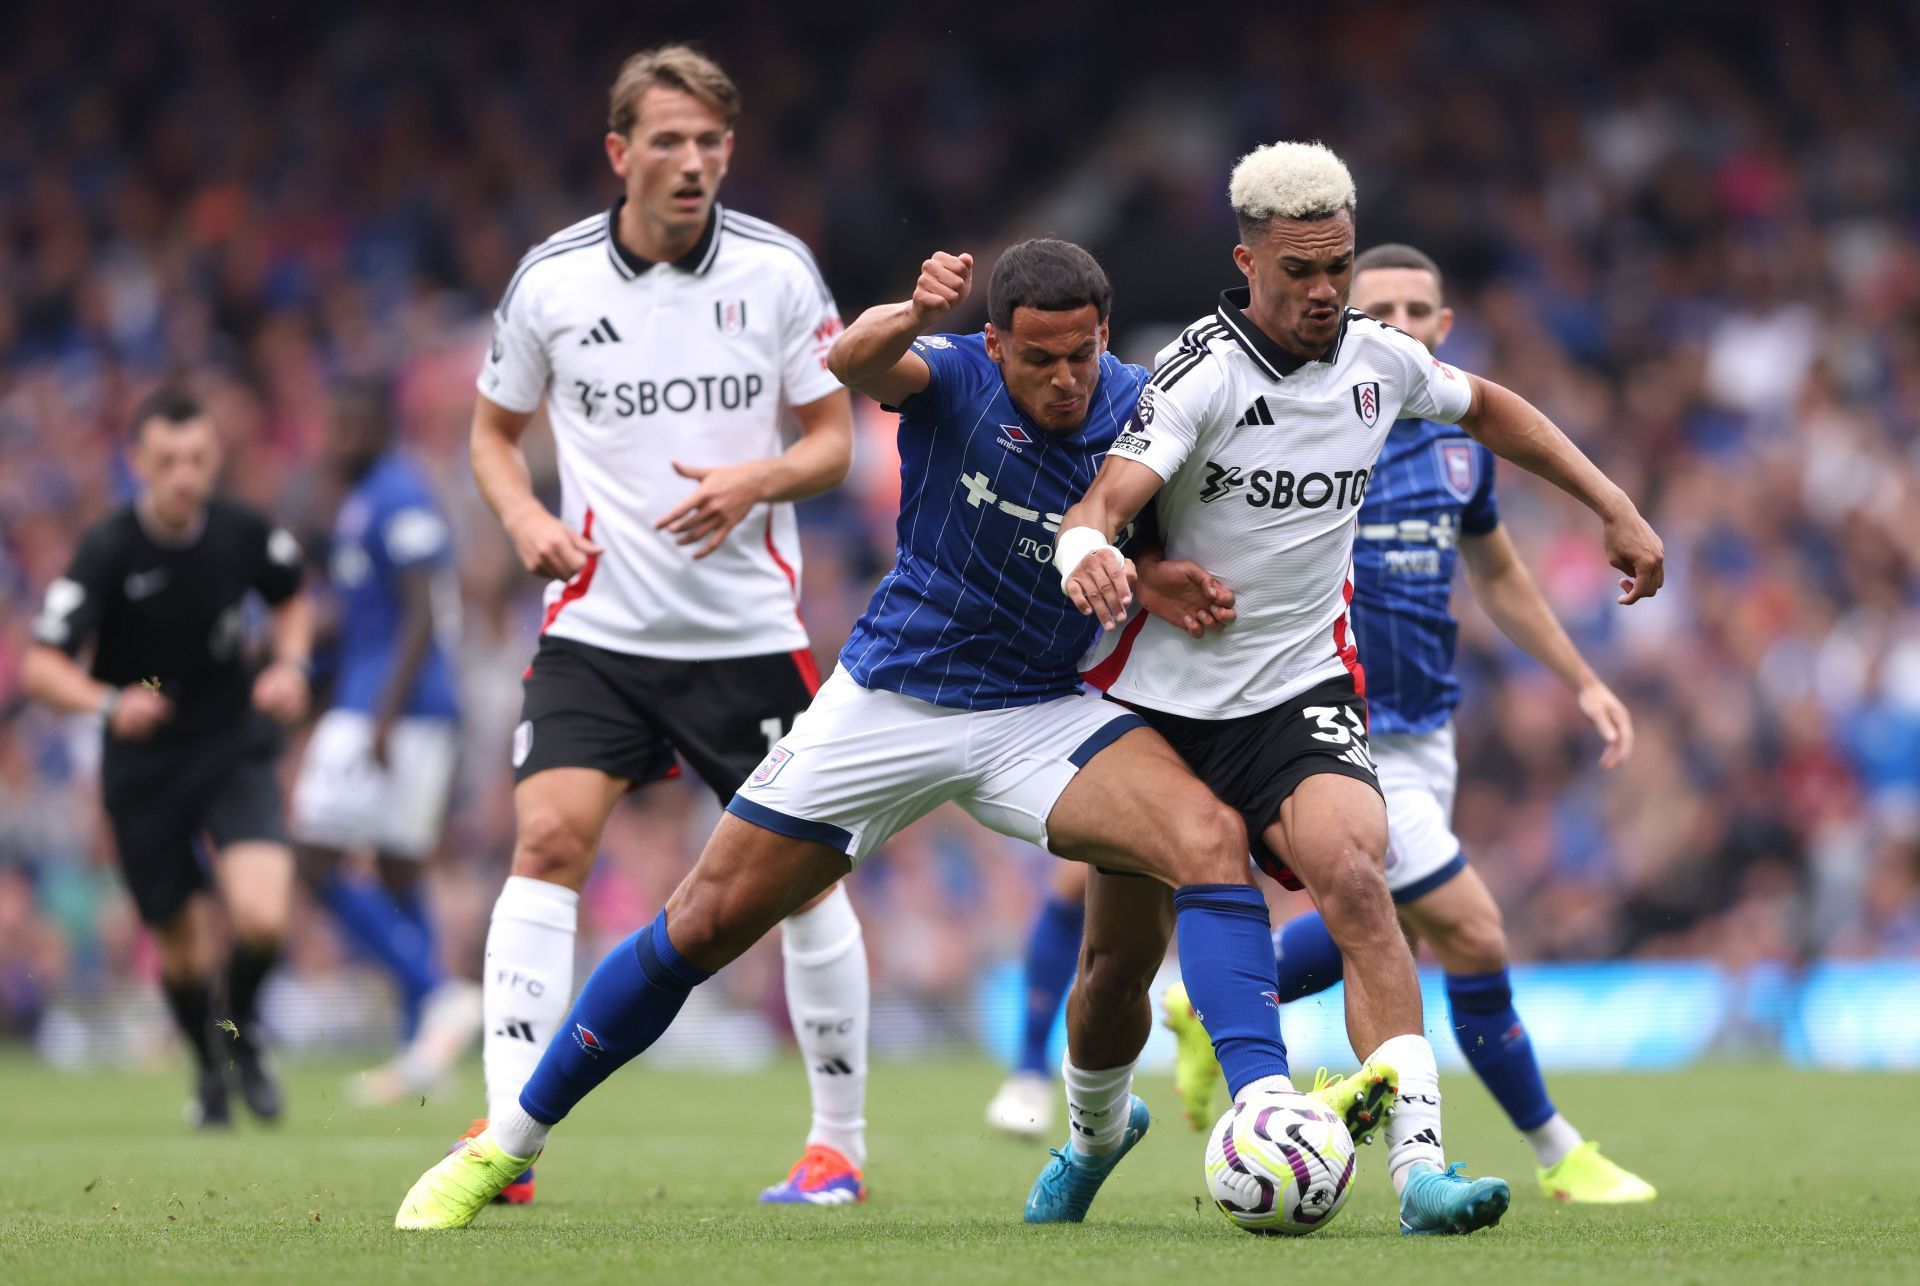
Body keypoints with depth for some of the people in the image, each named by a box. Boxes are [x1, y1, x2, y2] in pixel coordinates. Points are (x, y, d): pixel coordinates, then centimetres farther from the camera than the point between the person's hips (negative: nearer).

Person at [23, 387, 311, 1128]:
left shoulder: (245, 535, -9)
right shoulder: (108, 551, -18)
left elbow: (290, 601, 14)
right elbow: (41, 668, -19)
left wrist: (290, 664, -4)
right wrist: (108, 704, -36)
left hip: (236, 752, 1)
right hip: (142, 768, -1)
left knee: (262, 917, -20)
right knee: (183, 951, 7)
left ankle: (240, 1030, 13)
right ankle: (210, 1068, 39)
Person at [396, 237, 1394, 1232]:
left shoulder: (1136, 408, -8)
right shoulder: (955, 378, -15)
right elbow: (858, 363, -38)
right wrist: (913, 315, -62)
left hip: (1041, 715, 2)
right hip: (890, 696, -2)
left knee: (1209, 836, -26)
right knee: (706, 923, 0)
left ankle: (1264, 1108, -18)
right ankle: (505, 1145, 14)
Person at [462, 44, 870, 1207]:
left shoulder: (777, 269, -3)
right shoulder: (552, 279, -1)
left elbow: (834, 440, 3)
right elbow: (495, 429, 13)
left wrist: (756, 480, -18)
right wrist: (527, 519, -7)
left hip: (748, 625, 0)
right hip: (598, 625, 0)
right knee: (548, 841, -16)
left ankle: (841, 1142, 17)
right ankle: (507, 1135, -18)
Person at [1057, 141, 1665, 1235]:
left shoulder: (1378, 357, -2)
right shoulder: (1204, 371, -17)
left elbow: (1485, 406, 21)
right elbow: (1107, 499, -32)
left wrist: (1614, 507, 18)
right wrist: (1088, 553, -56)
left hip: (1302, 691, 2)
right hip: (1161, 687, -2)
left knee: (1354, 879, -26)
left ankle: (1420, 1162, -34)